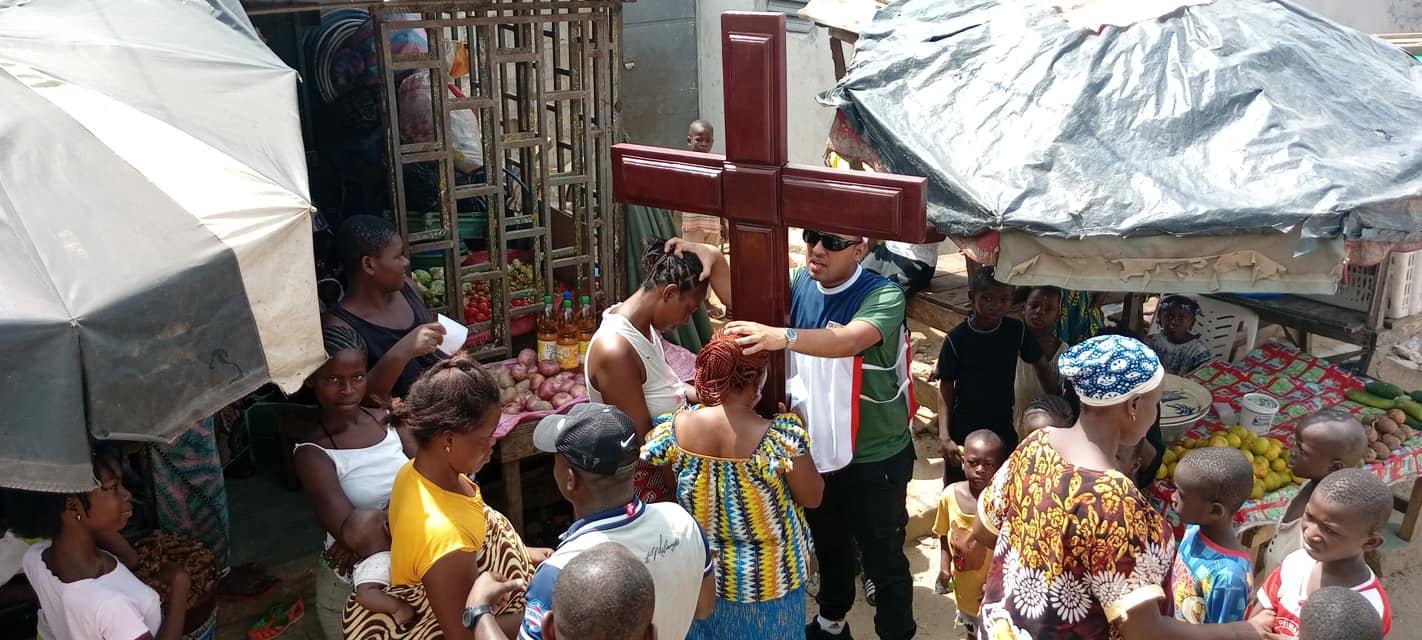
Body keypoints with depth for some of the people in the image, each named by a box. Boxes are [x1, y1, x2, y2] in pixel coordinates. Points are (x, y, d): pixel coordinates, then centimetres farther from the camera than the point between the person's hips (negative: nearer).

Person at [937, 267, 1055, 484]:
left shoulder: (1017, 330, -7)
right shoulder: (956, 339, -13)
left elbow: (1040, 365, 8)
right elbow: (946, 392, -8)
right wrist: (945, 437, -16)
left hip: (1004, 431, 2)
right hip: (964, 432, -2)